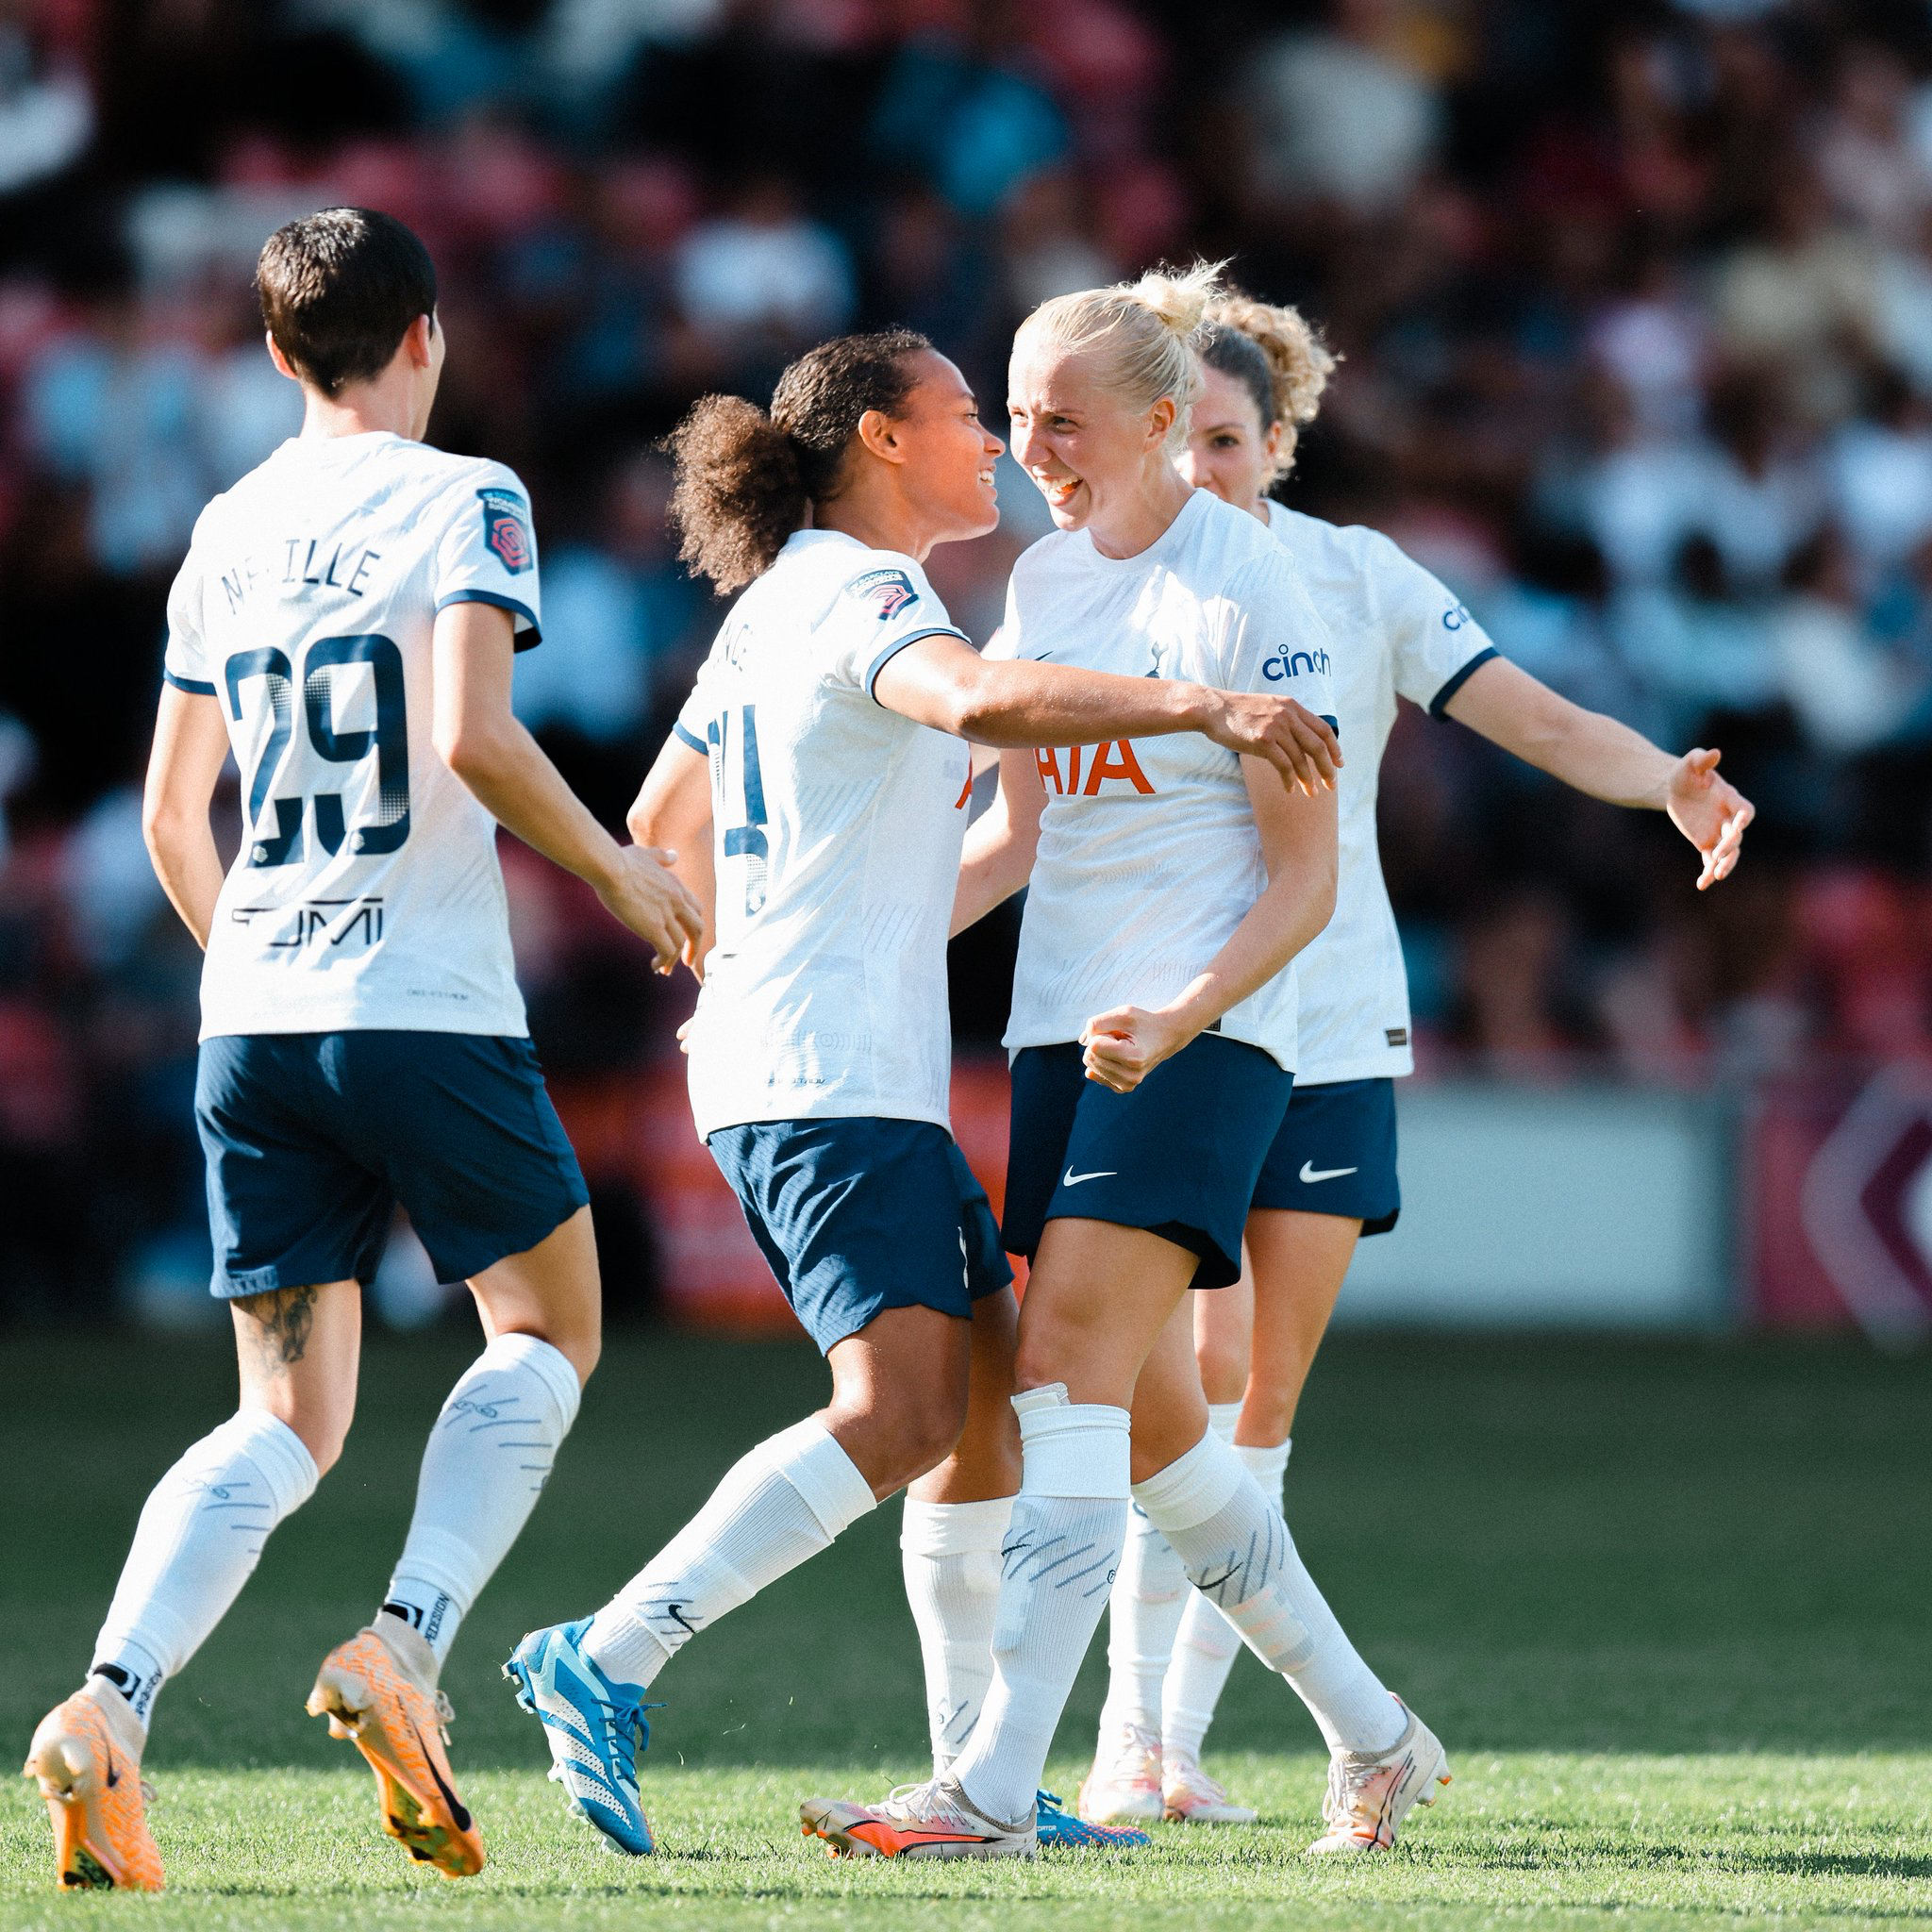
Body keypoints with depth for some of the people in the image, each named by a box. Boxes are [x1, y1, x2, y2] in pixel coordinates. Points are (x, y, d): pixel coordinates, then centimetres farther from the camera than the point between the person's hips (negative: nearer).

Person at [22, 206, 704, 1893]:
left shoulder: (227, 533, 14)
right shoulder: (462, 500, -4)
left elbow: (170, 818, 18)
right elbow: (474, 739, -19)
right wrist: (617, 871, -4)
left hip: (251, 1025, 5)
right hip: (426, 1009, -5)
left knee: (287, 1421, 8)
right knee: (548, 1328, 15)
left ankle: (110, 1707, -14)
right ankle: (405, 1648, -6)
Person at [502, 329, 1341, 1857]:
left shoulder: (774, 607, 20)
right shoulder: (859, 595, -11)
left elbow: (662, 829, 29)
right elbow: (981, 699, -33)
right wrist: (1201, 704, -37)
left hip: (787, 1070, 11)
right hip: (837, 1081, -11)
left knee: (995, 1386, 10)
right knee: (898, 1414, -20)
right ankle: (605, 1663, -24)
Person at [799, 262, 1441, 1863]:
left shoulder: (1248, 593, -8)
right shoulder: (1043, 582, 13)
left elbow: (1306, 878, -9)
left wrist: (1180, 1016, -23)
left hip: (1207, 1032, -8)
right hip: (1065, 1027, 8)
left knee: (1071, 1362, -19)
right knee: (1147, 1423, 7)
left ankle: (995, 1786, -25)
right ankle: (1372, 1737, 23)